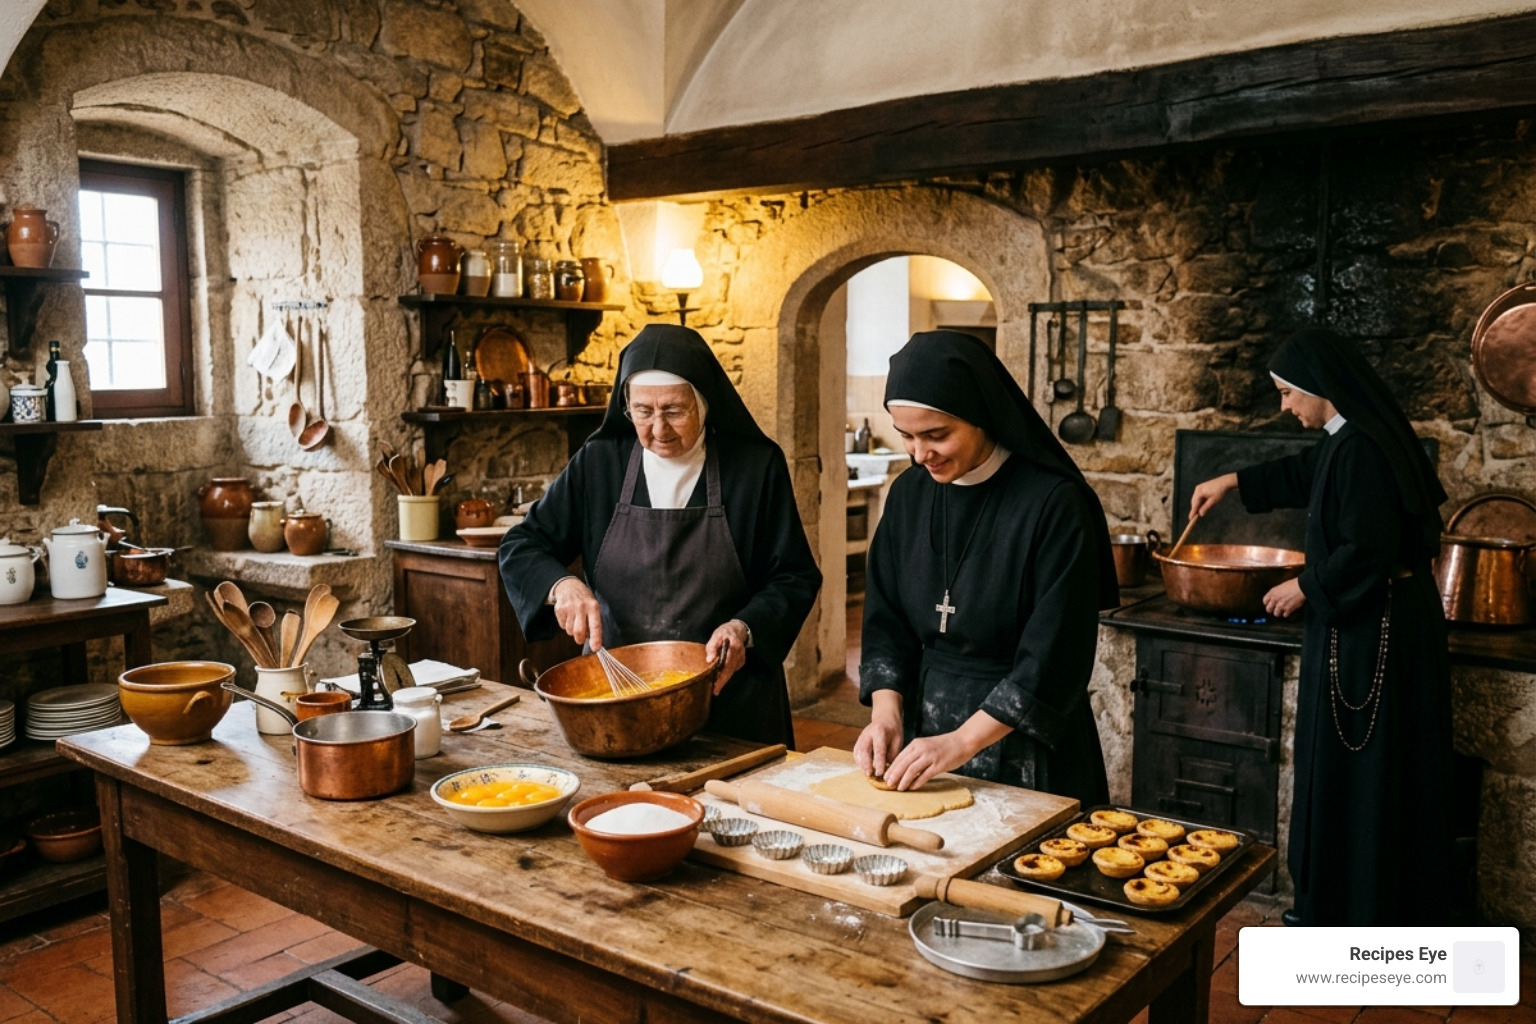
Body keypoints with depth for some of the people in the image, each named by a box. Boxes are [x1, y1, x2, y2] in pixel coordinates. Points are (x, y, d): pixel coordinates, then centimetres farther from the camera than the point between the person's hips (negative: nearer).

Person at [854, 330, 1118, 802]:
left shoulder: (1054, 503, -18)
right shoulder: (910, 494, 0)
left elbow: (1054, 657, -20)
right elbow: (885, 622, 4)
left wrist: (961, 742, -22)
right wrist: (886, 712, -11)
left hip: (1022, 742, -5)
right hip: (925, 722, 5)